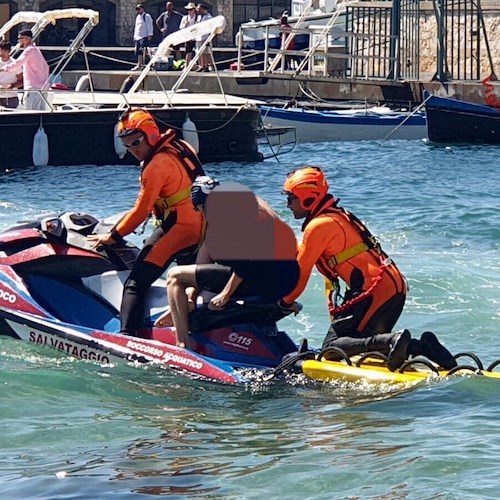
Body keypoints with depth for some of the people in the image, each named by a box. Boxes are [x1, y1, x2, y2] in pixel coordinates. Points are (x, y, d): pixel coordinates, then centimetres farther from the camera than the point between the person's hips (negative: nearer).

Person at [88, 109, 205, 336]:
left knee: (136, 284, -16)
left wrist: (114, 236, -5)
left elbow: (141, 210, -14)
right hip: (201, 227, 10)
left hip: (178, 229, -10)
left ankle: (127, 335, -28)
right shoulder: (181, 147, 9)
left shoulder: (157, 166, -16)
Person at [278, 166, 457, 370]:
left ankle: (392, 341, -26)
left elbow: (301, 271, -1)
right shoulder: (338, 216, 21)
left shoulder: (319, 226, -7)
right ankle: (421, 346, 2)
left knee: (331, 347, -8)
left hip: (374, 291, -10)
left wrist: (286, 301, 13)